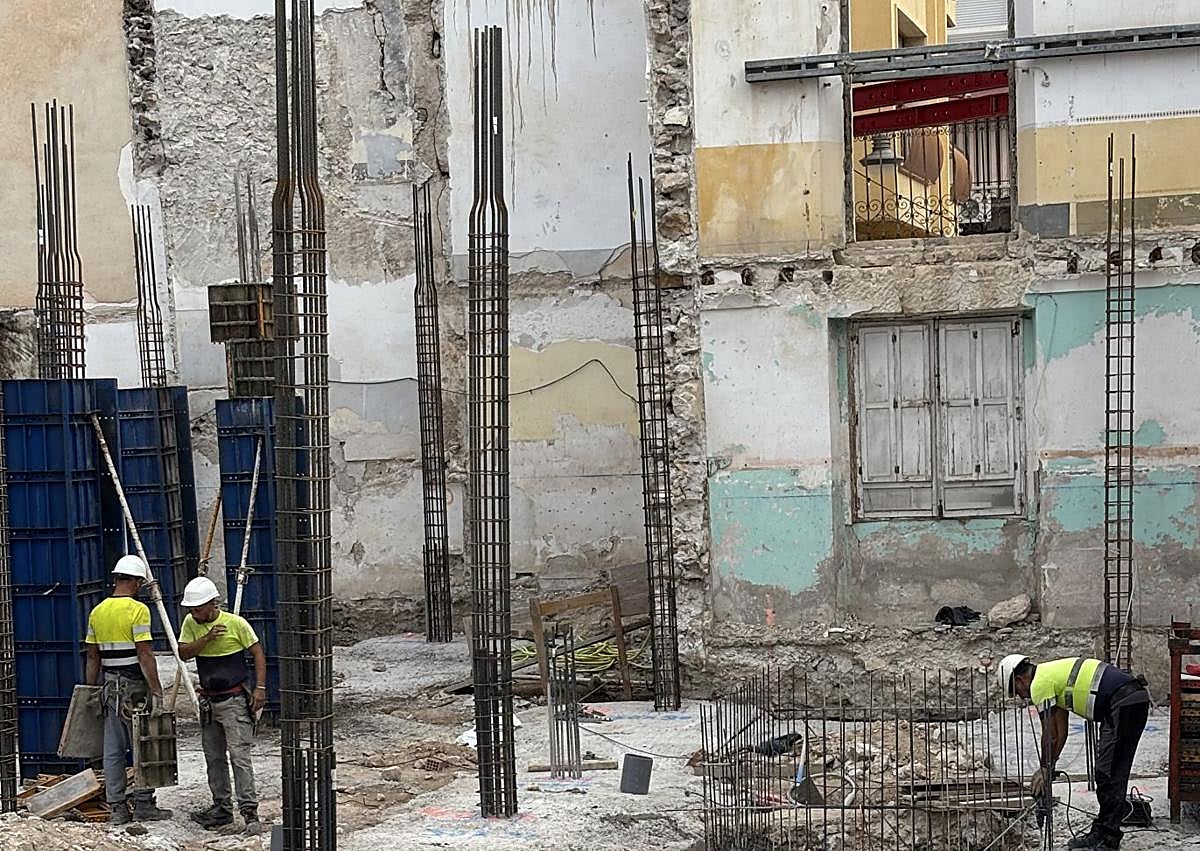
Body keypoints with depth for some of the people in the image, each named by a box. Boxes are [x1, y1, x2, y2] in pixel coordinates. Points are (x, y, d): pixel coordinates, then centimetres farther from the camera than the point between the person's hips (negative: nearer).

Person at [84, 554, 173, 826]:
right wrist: (157, 691, -14)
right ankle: (143, 804, 2)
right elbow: (144, 655, -16)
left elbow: (92, 656, 12)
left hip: (109, 686, 7)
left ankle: (117, 808, 10)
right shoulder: (137, 610, -12)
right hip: (135, 685, -6)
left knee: (113, 750, 8)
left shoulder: (97, 612, 9)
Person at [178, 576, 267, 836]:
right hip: (208, 701, 6)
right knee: (214, 758, 13)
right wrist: (207, 639, -21)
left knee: (239, 756, -11)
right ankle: (222, 808, 23)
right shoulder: (191, 624, 3)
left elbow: (258, 654, -7)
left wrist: (260, 688, -15)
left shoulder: (235, 623, -11)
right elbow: (184, 653, -6)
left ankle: (249, 811, -9)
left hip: (235, 700, -6)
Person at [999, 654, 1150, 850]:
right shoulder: (1052, 673, 23)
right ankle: (1100, 833, 19)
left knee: (1110, 775, -8)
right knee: (1105, 773, 14)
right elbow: (1060, 731, 26)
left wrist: (1045, 769, 10)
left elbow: (1050, 736, -3)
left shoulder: (1039, 684, -5)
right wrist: (1047, 768, 25)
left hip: (1125, 703, -10)